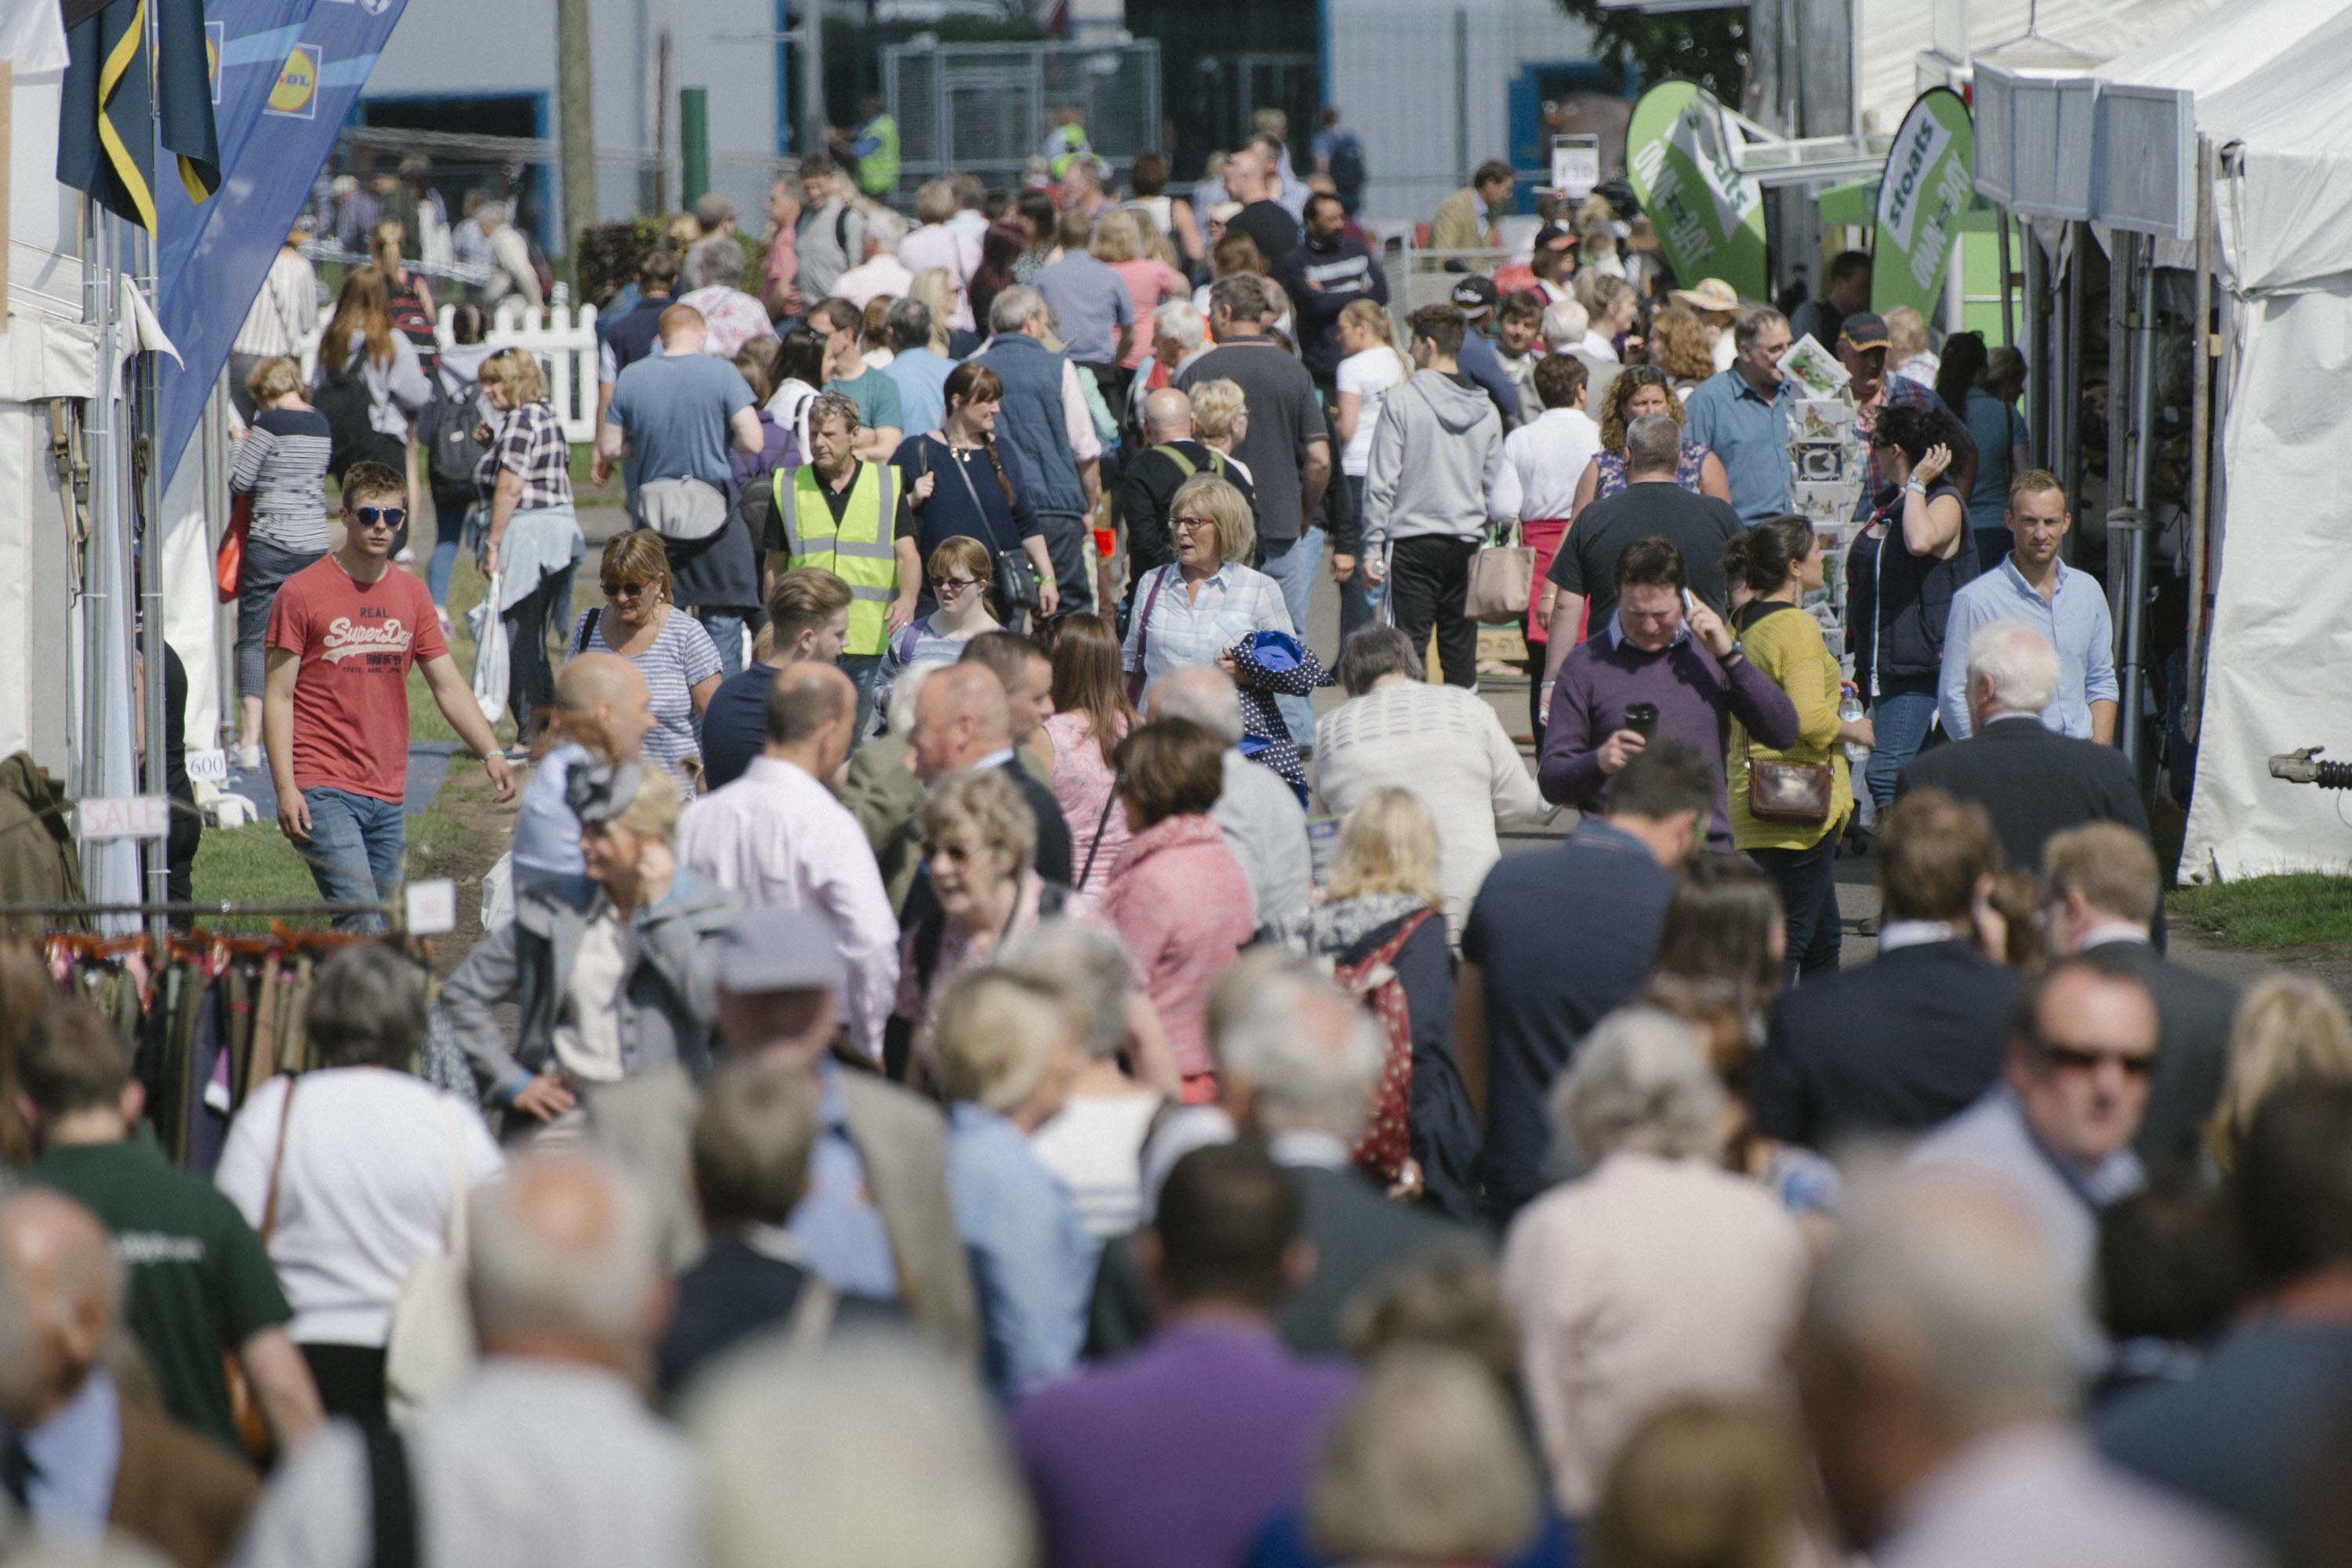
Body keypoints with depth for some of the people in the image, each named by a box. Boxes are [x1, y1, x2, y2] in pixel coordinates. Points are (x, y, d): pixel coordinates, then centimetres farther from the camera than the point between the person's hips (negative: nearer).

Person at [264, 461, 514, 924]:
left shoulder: (412, 595, 11)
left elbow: (449, 686, 11)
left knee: (380, 927, 7)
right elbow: (278, 696, -5)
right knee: (362, 925, -18)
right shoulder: (302, 593, -4)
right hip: (323, 792, -6)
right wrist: (285, 788, -13)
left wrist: (491, 754, -4)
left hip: (387, 797, 6)